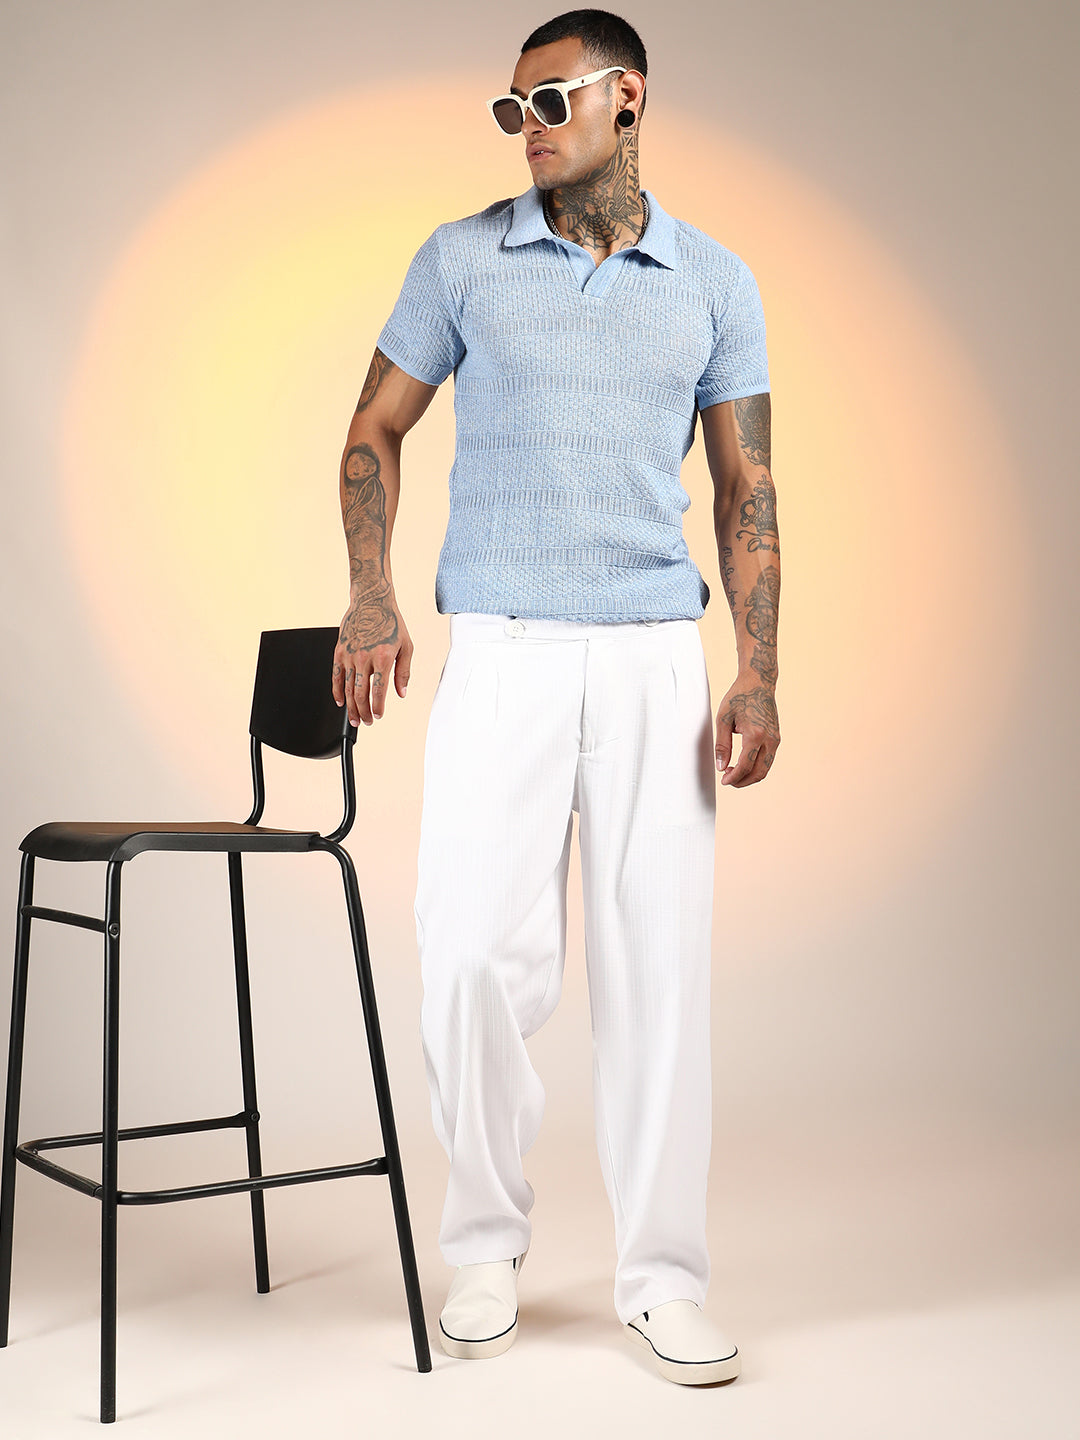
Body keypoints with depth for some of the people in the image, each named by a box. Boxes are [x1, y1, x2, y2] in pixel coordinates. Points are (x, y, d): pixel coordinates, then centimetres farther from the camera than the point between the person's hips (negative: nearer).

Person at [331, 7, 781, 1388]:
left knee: (658, 964, 1)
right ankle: (485, 1246, 15)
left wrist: (758, 673, -2)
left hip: (654, 655, 1)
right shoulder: (462, 260, 6)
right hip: (497, 651, -1)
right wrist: (370, 594, -5)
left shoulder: (715, 281, 9)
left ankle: (663, 1275, 13)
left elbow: (746, 488, 9)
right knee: (477, 953, -6)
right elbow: (376, 430, 11)